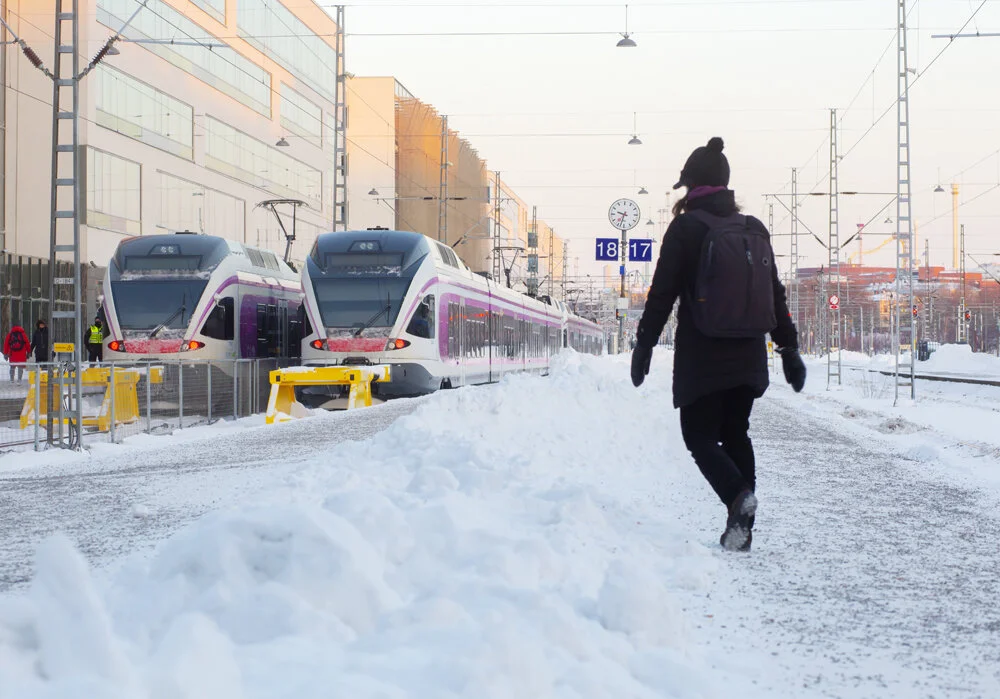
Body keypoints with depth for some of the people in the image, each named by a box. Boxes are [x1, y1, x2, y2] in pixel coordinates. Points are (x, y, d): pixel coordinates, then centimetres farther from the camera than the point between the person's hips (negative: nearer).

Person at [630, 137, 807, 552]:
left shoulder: (686, 228, -7)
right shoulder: (755, 230, 9)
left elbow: (662, 293, -9)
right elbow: (775, 295, 11)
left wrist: (644, 344, -3)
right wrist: (789, 348, 15)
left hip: (702, 356, -5)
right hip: (748, 357, 5)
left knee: (699, 436, 3)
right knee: (736, 434, 14)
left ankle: (738, 495, -24)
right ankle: (742, 528, 9)